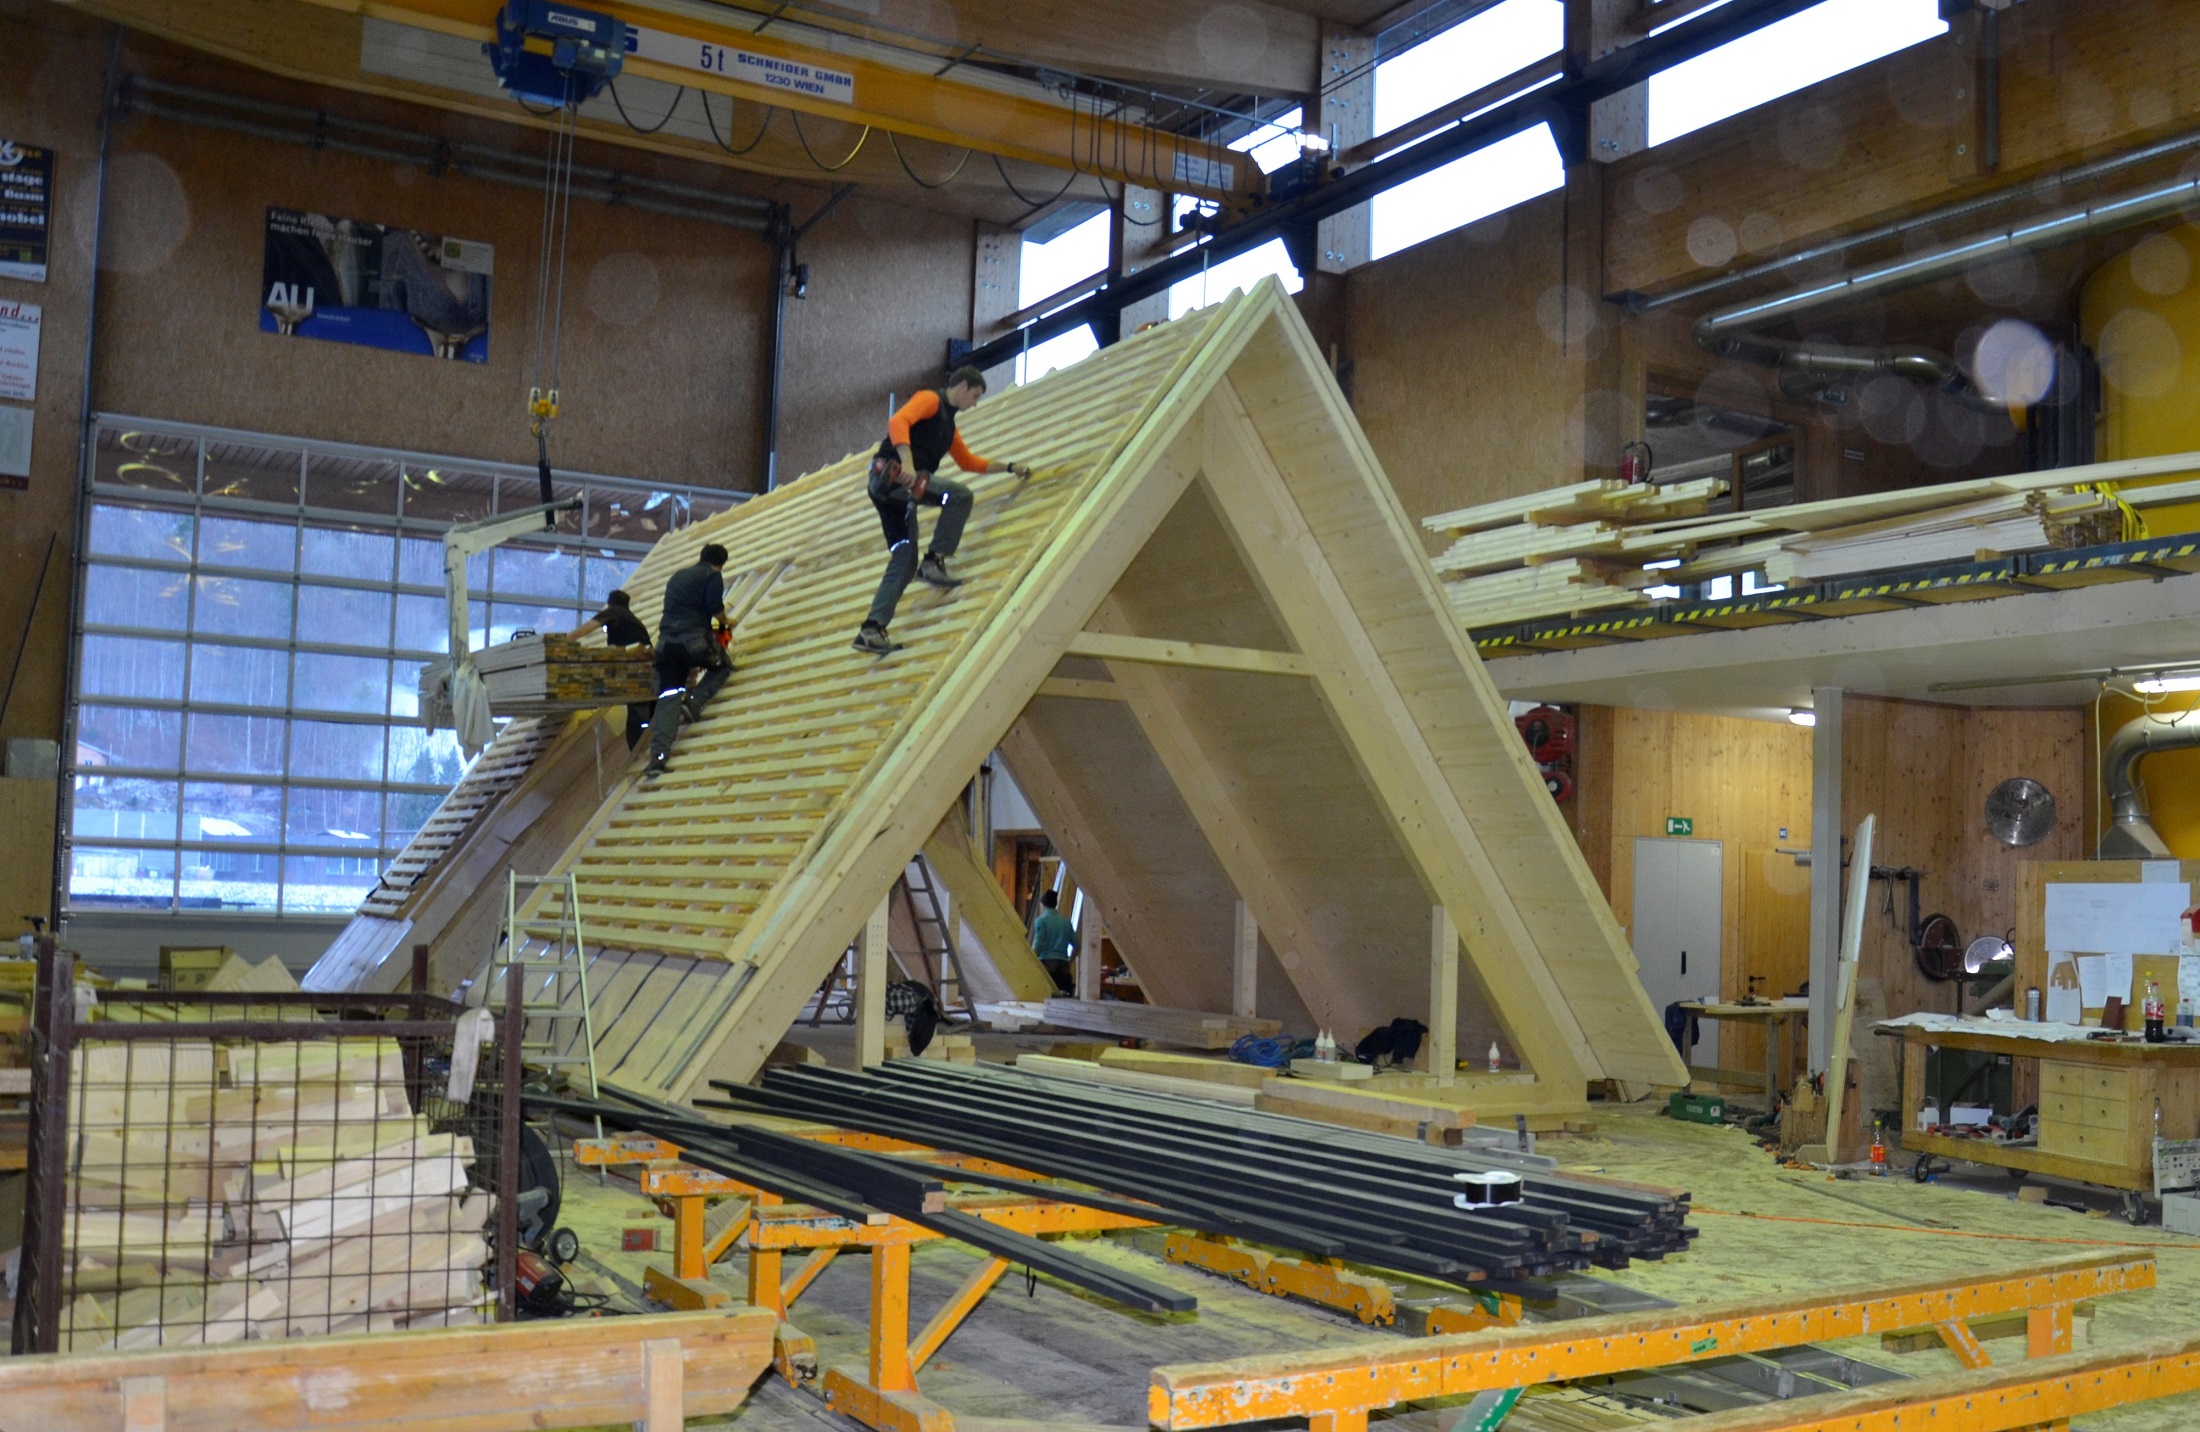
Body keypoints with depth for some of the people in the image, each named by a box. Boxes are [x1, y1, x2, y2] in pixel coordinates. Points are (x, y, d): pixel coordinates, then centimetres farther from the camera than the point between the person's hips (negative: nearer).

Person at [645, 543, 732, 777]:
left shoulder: (678, 575, 24)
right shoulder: (713, 576, 4)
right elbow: (715, 608, -7)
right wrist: (724, 621, 16)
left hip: (666, 642, 5)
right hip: (695, 640, -5)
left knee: (667, 698, -1)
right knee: (722, 666, 24)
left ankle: (658, 756, -16)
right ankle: (694, 701, -2)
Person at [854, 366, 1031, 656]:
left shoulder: (948, 424, 29)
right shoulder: (930, 400, 0)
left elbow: (969, 462, 41)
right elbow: (897, 422, -18)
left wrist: (1009, 467, 41)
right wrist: (907, 461, -32)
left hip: (897, 491, 9)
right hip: (892, 473, -9)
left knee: (904, 562, 2)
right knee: (960, 495, -19)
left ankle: (872, 630, -4)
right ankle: (934, 562, -18)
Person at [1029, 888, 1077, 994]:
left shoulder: (1041, 920, 0)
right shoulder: (1066, 921, 14)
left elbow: (1038, 946, -8)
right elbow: (1076, 945, 13)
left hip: (1047, 963, -4)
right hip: (1063, 964, 4)